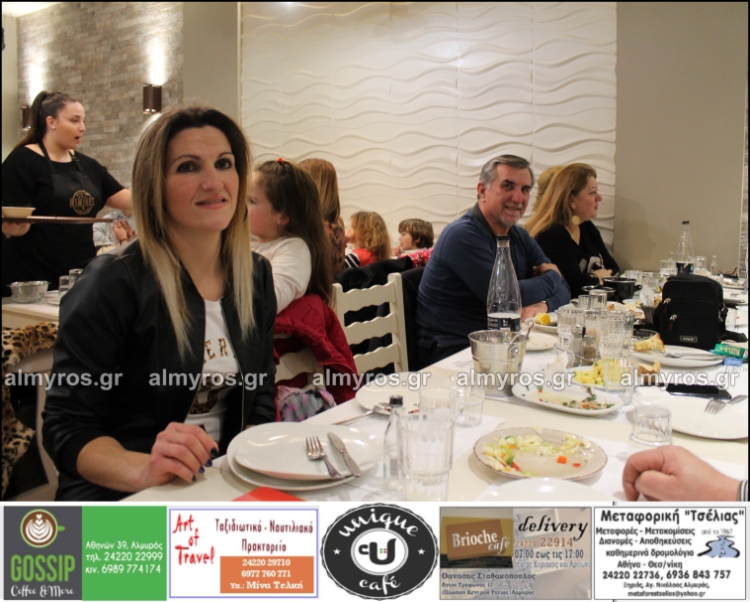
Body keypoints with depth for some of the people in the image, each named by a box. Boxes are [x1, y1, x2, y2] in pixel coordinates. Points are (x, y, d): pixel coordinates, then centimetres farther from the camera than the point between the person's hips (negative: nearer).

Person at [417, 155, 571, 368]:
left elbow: (562, 288, 9)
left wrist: (543, 305, -15)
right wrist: (551, 278, -3)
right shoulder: (462, 235, -16)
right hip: (450, 351, -8)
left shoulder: (520, 237, 13)